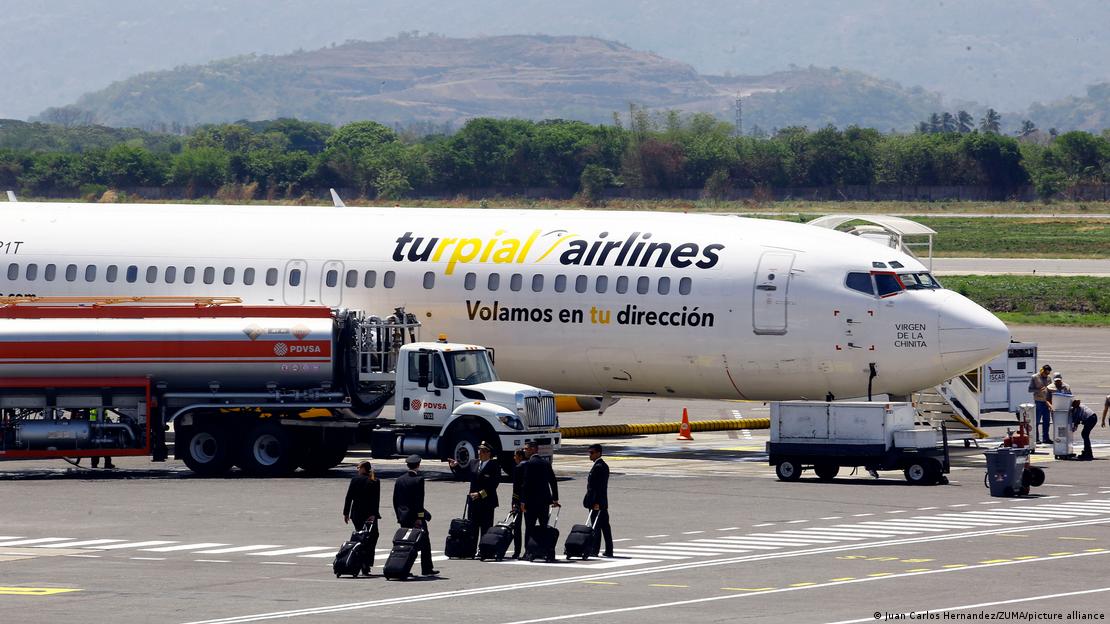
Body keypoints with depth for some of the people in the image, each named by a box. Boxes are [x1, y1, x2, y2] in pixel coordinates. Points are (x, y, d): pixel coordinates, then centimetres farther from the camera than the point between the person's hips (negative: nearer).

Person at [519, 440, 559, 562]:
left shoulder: (528, 464, -11)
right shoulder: (546, 463, 10)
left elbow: (526, 483, -15)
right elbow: (553, 482, 12)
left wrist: (523, 501, -12)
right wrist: (555, 499, 18)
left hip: (532, 501, -7)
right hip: (545, 500, 7)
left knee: (529, 528, -1)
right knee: (545, 527, 9)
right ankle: (550, 554, 7)